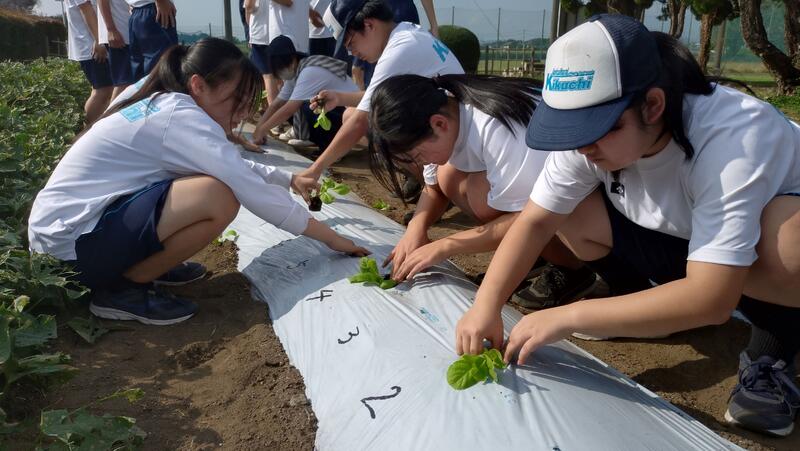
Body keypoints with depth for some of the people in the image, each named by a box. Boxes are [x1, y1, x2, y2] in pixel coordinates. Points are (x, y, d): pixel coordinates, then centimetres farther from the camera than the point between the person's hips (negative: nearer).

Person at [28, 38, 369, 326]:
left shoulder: (165, 106, 9)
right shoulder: (182, 117, -19)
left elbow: (237, 167, 23)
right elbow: (253, 191, -22)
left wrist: (290, 179, 23)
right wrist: (330, 237, -15)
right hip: (70, 244, -9)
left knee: (220, 176, 10)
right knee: (220, 197, -27)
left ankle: (146, 263, 11)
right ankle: (121, 289, -9)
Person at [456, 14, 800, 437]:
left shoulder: (731, 141, -37)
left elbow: (710, 300, -40)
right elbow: (536, 220, -18)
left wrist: (567, 317, -41)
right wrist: (486, 306, -32)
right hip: (674, 233, 6)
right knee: (569, 209, -17)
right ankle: (653, 309, 8)